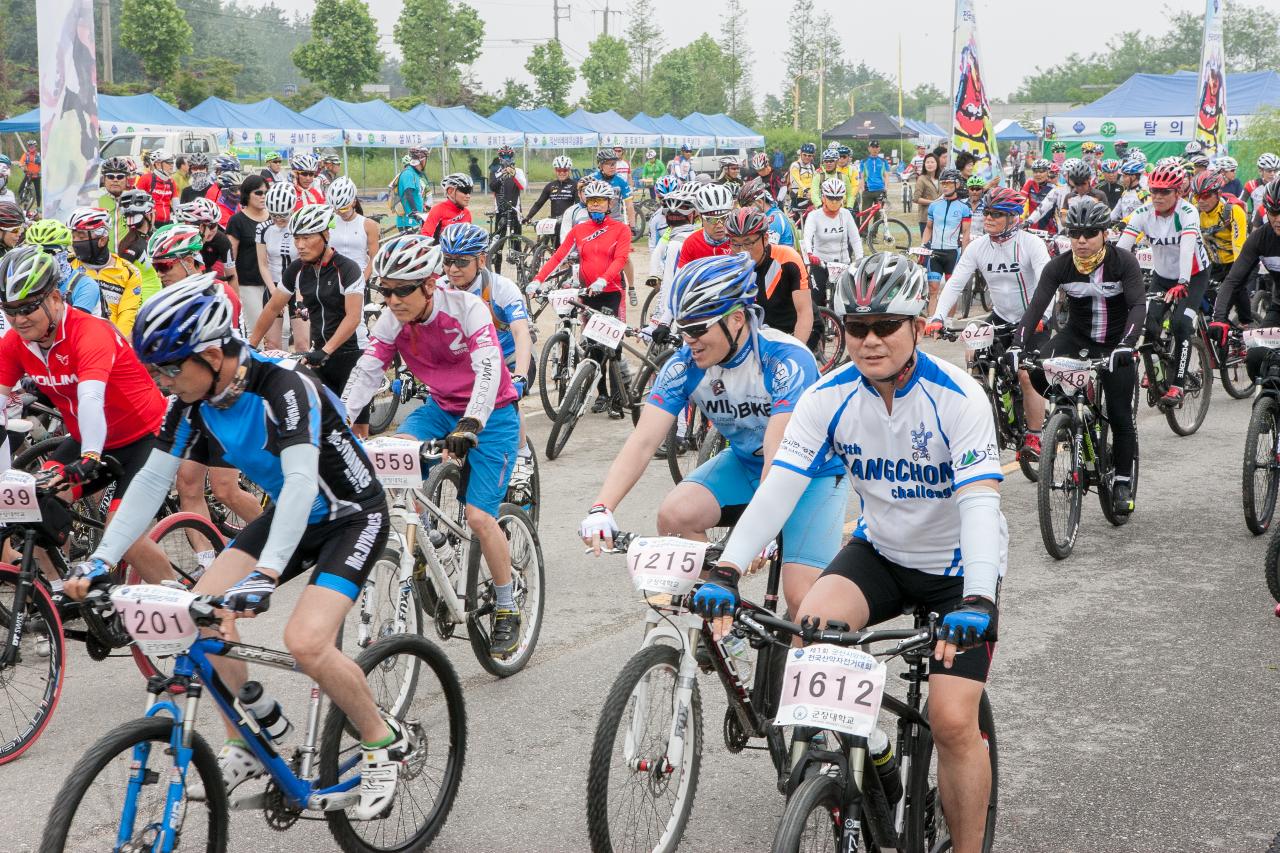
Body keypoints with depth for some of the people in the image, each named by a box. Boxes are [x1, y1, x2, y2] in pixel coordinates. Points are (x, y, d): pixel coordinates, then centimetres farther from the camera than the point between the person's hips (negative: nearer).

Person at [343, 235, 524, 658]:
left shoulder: (467, 308, -24)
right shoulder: (392, 321, -10)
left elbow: (488, 369, -35)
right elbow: (365, 372, -15)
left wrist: (471, 424, -49)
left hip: (491, 415, -5)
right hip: (441, 409, 5)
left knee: (478, 516, -13)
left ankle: (507, 608, 7)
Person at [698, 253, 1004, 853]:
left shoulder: (957, 397, -24)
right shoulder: (828, 397, -13)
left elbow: (979, 503, -32)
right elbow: (779, 487, -20)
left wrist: (978, 600, -47)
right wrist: (726, 571, -34)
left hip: (957, 565, -3)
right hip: (880, 552, 3)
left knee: (953, 722, -14)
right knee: (809, 627, -26)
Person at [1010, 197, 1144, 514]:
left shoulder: (1123, 262, -18)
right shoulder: (1059, 266, -13)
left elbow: (1138, 305, -26)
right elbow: (1037, 305, -20)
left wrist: (1126, 344, -42)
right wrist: (1018, 344, -35)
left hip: (1115, 343, -2)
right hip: (1076, 336, 2)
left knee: (1120, 416, -5)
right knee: (1037, 374, -26)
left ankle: (1123, 483, 11)